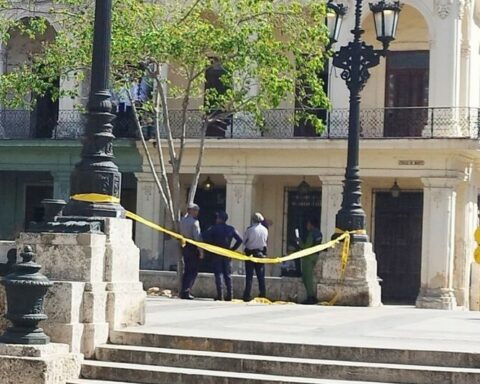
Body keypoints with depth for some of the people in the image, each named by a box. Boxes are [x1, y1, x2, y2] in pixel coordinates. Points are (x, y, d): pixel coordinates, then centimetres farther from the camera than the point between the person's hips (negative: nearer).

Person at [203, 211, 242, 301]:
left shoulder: (214, 228, -6)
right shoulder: (231, 229, 3)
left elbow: (205, 237, -17)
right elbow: (239, 240, 1)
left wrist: (212, 245, -5)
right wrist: (233, 248, 6)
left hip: (216, 254, -3)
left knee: (218, 274, 0)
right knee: (228, 275, 9)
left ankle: (220, 295, -6)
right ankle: (229, 295, 5)